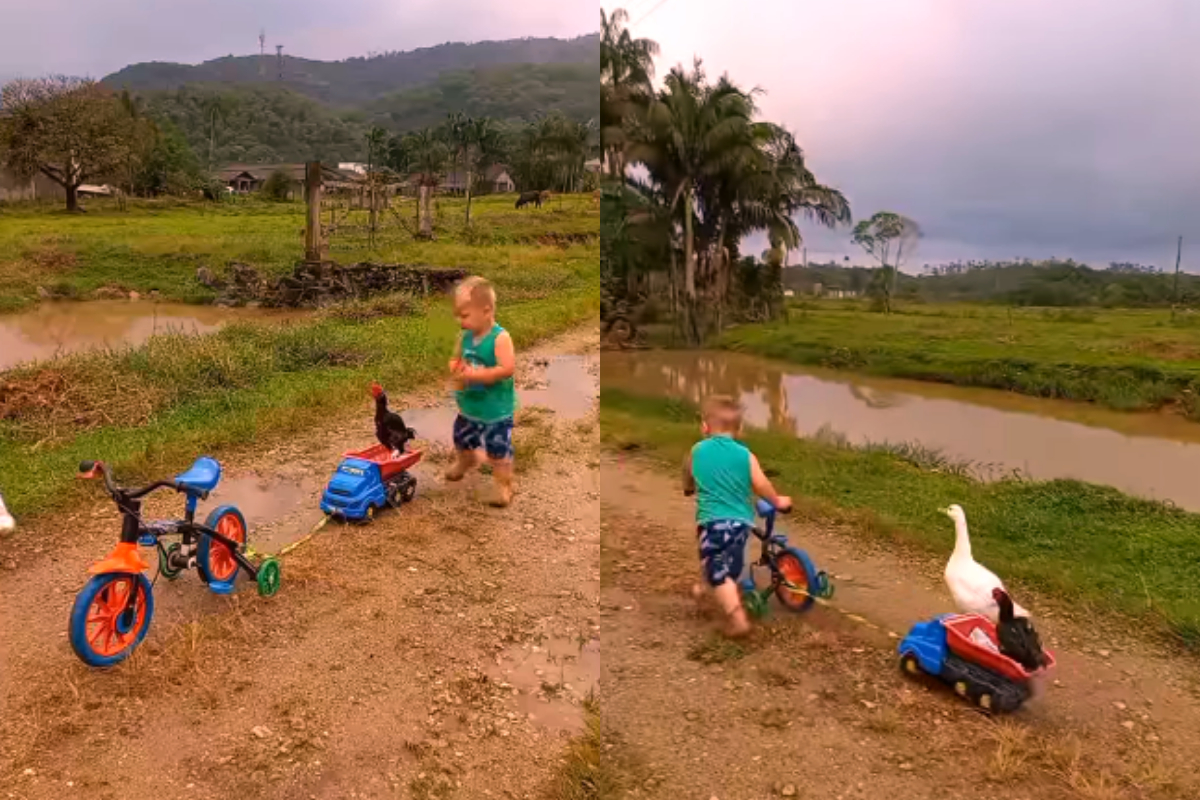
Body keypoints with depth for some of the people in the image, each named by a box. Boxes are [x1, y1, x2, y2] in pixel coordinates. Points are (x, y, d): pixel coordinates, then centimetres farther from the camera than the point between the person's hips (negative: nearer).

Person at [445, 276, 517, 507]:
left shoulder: (500, 338, -24)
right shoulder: (465, 337, -4)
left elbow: (508, 369, -33)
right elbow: (455, 360, 9)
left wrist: (474, 374, -33)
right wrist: (456, 369, -17)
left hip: (496, 410, -7)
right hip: (469, 406, 7)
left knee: (498, 449, 0)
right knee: (462, 439, 28)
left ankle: (503, 485, 18)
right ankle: (466, 461, 59)